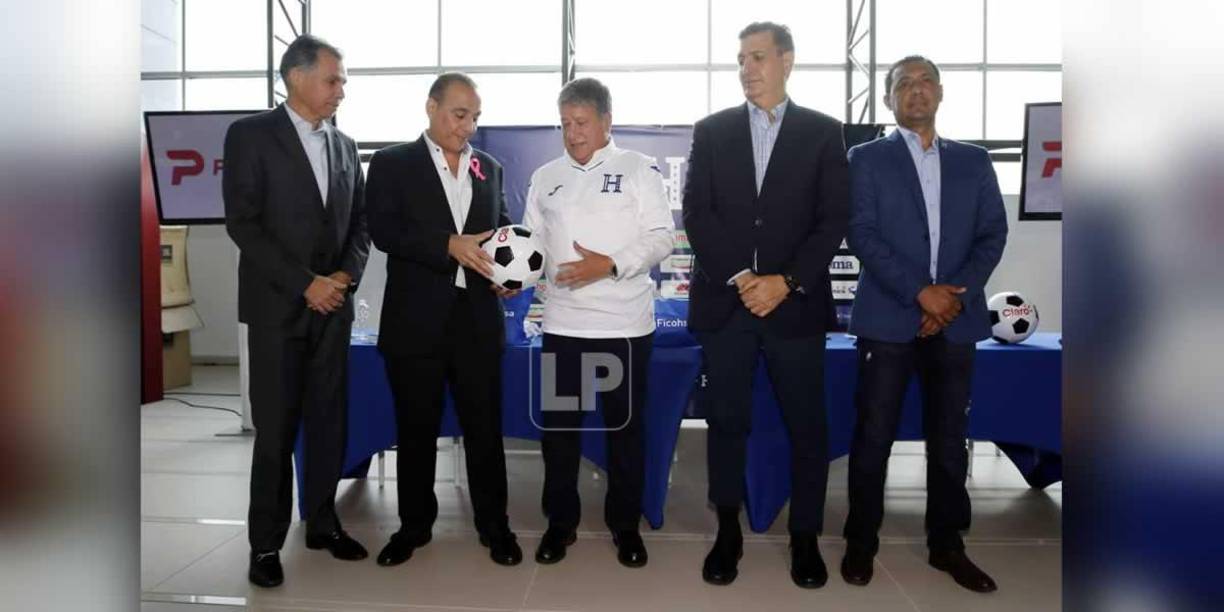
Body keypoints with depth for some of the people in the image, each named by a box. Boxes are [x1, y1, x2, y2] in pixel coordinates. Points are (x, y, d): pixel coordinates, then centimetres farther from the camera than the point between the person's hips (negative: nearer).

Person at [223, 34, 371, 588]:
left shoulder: (344, 145, 12)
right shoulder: (250, 134, -3)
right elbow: (243, 223, -11)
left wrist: (347, 275, -5)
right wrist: (305, 284, -15)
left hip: (334, 304, 5)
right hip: (277, 306, -4)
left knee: (330, 422, 9)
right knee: (275, 430, 2)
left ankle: (322, 523, 24)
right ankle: (266, 543, 16)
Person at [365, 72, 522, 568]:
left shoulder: (489, 167, 13)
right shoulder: (392, 163, 2)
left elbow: (502, 228, 17)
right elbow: (383, 231, -10)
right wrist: (450, 245, -22)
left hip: (477, 318, 2)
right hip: (415, 320, -2)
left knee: (485, 426, 7)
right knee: (416, 429, 10)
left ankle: (494, 525, 22)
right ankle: (414, 524, 28)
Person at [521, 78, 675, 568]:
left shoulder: (639, 169, 1)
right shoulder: (545, 177, 12)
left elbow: (661, 236, -5)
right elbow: (534, 242, 12)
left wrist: (610, 265, -18)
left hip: (624, 323, -3)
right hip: (562, 322, 3)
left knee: (625, 426, 8)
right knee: (558, 425, 9)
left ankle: (625, 524, 24)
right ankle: (560, 521, 26)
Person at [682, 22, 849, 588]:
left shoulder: (823, 132, 7)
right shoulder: (711, 131, 10)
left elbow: (833, 219, 1)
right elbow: (696, 213, 1)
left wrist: (786, 281, -11)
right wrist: (740, 277, -10)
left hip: (796, 302, 0)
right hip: (723, 301, 1)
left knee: (807, 426, 5)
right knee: (726, 421, 7)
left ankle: (805, 539, 21)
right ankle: (728, 534, 21)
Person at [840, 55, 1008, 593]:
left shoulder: (973, 160, 13)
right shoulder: (867, 158, 4)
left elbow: (993, 235, 7)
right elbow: (862, 235, -6)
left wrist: (956, 292, -9)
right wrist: (919, 292, -15)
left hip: (956, 320, 3)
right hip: (888, 318, -3)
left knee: (949, 437, 10)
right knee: (874, 435, 2)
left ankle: (947, 544, 25)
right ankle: (861, 543, 17)